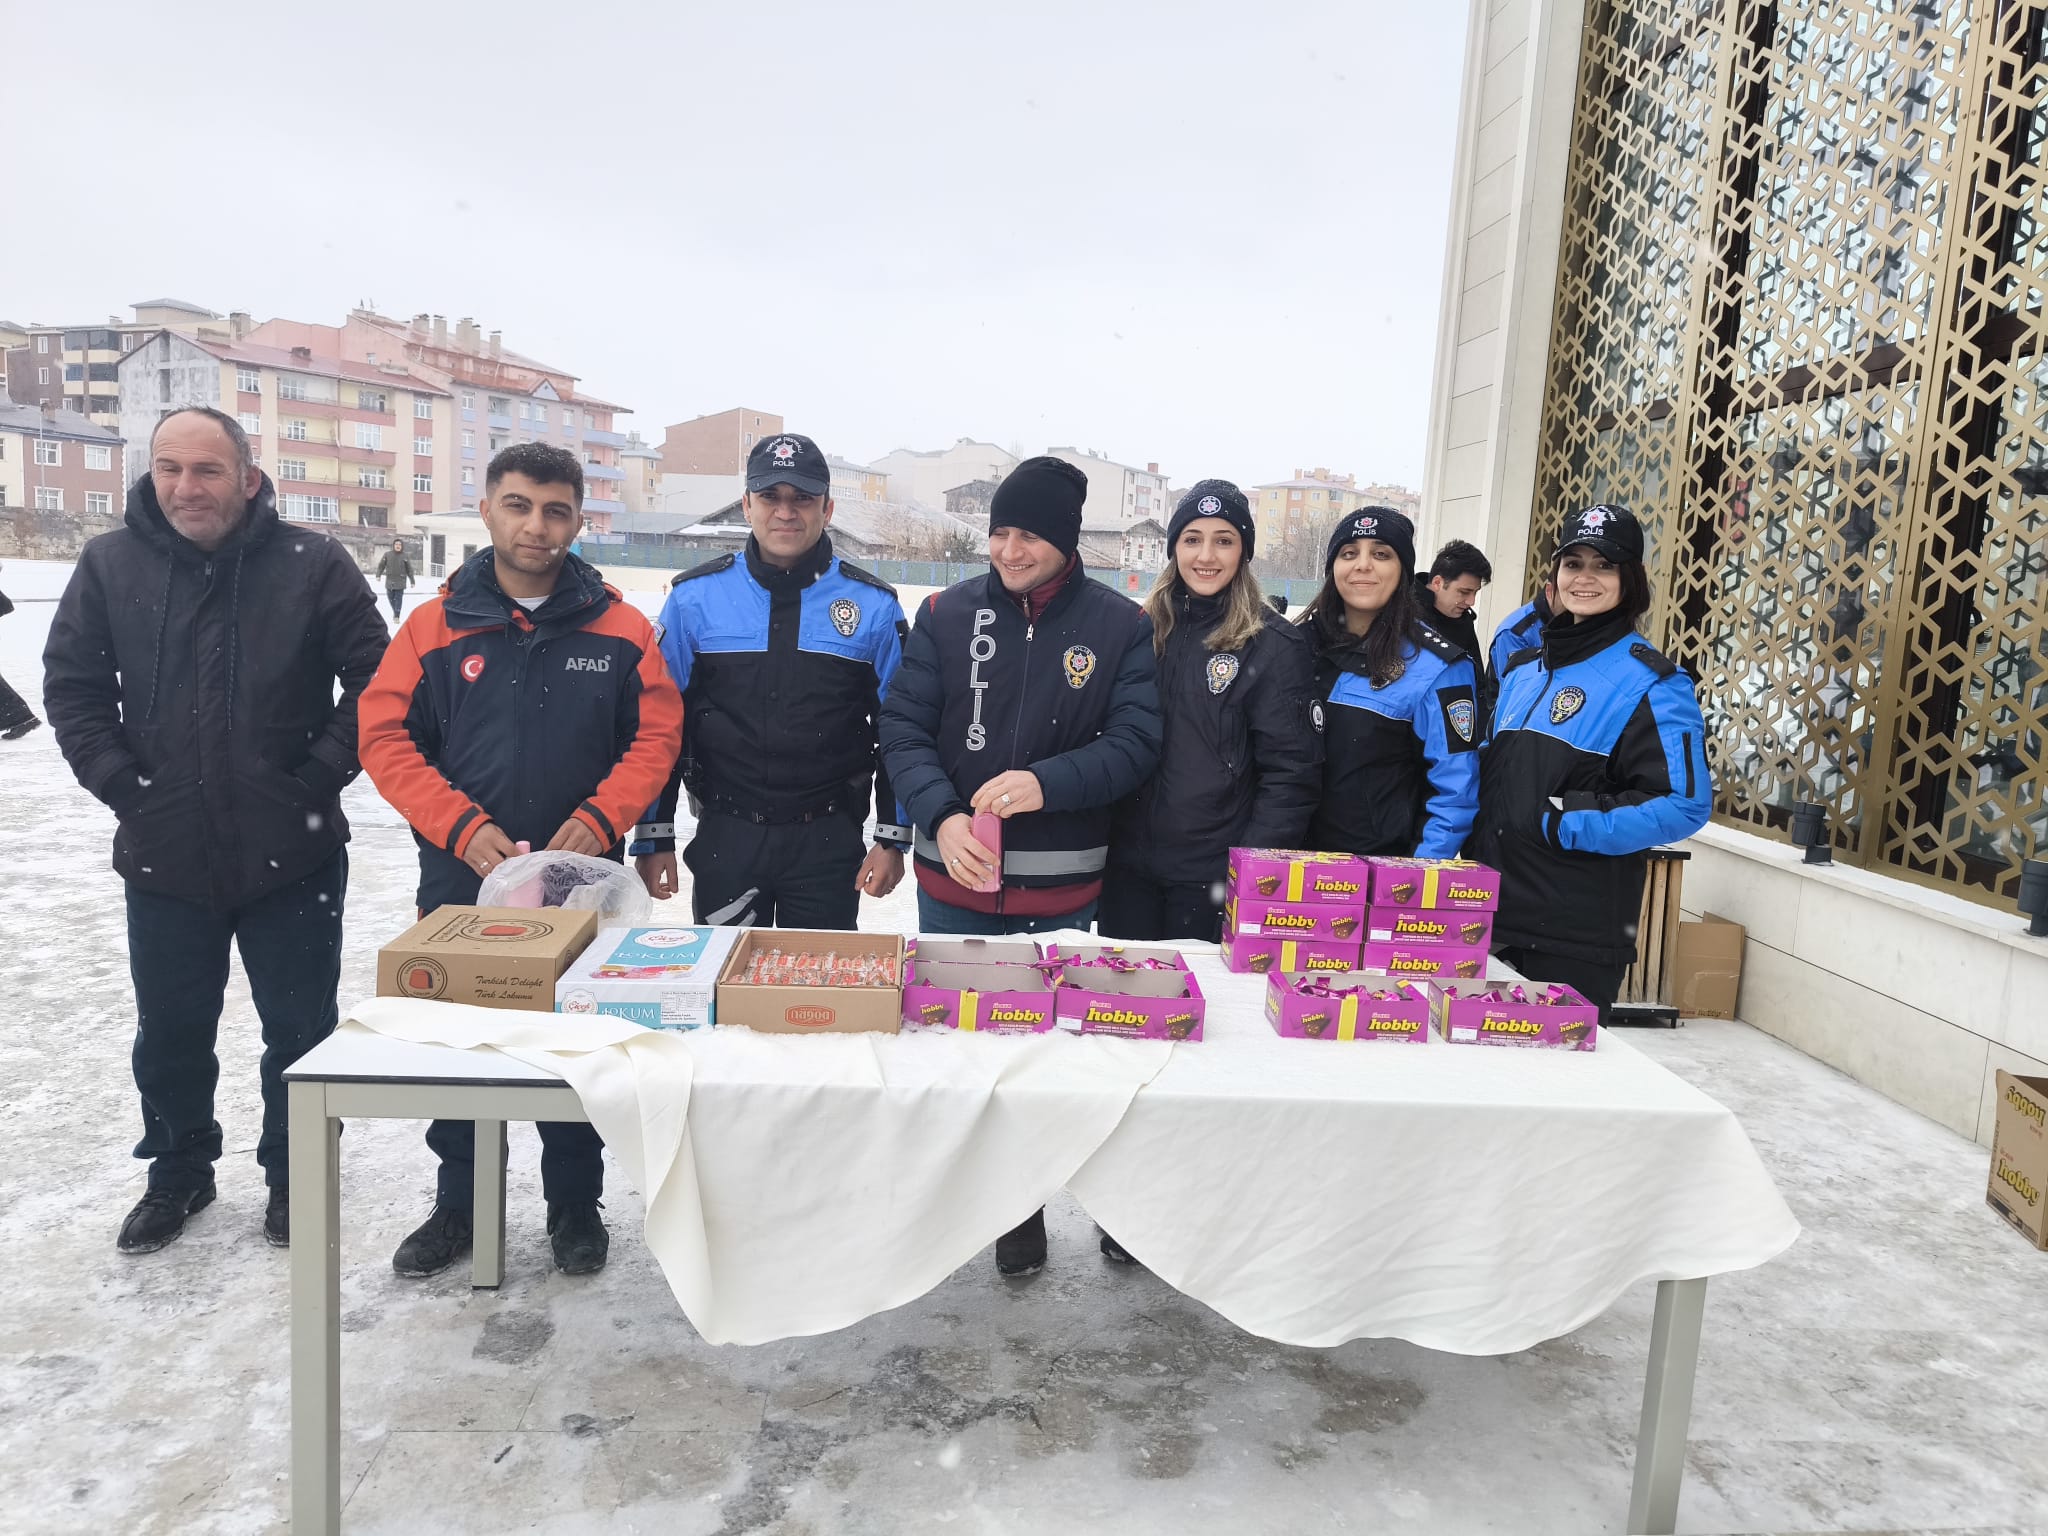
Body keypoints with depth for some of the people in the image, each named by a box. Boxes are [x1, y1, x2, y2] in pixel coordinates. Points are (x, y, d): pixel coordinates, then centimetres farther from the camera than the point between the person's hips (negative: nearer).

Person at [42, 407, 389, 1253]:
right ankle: (178, 1169, 39)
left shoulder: (313, 565, -8)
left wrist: (323, 774, -10)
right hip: (164, 856, 2)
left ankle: (294, 1171, 31)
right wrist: (121, 783, -4)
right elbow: (71, 686, 5)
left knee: (301, 1029, 10)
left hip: (294, 855, -2)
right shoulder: (110, 565, -1)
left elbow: (376, 681, -5)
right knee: (170, 1032, 16)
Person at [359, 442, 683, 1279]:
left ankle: (575, 1205, 28)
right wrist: (463, 827, -13)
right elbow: (384, 736, -2)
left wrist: (600, 818, -14)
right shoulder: (435, 625, 0)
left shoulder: (621, 628, -1)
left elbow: (657, 734, -1)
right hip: (460, 877, 1)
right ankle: (458, 1205, 32)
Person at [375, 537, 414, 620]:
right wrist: (378, 575, -1)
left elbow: (409, 569, 4)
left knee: (398, 599, -4)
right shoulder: (387, 554, 1)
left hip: (400, 581, -2)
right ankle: (395, 612, 30)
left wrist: (412, 581, 5)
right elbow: (381, 565, 7)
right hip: (389, 581, 2)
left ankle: (396, 616, 1)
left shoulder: (405, 556, 0)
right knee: (390, 598, 8)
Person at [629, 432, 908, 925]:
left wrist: (892, 839, 0)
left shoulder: (873, 605, -2)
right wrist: (653, 837, 2)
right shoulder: (695, 596, -1)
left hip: (830, 842, 0)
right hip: (723, 837, 1)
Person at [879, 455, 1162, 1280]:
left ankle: (1020, 1206, 32)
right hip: (954, 880, 2)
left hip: (1061, 889, -1)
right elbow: (903, 730, -3)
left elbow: (1134, 742, -8)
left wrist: (1047, 784, -24)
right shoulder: (947, 614, -1)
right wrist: (941, 817, -20)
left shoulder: (1121, 626, -4)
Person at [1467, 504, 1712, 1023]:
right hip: (1491, 911, 6)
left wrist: (1568, 826, -18)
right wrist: (1472, 863, 10)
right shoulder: (1522, 668, 12)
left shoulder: (1650, 682, -9)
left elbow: (1685, 804, -16)